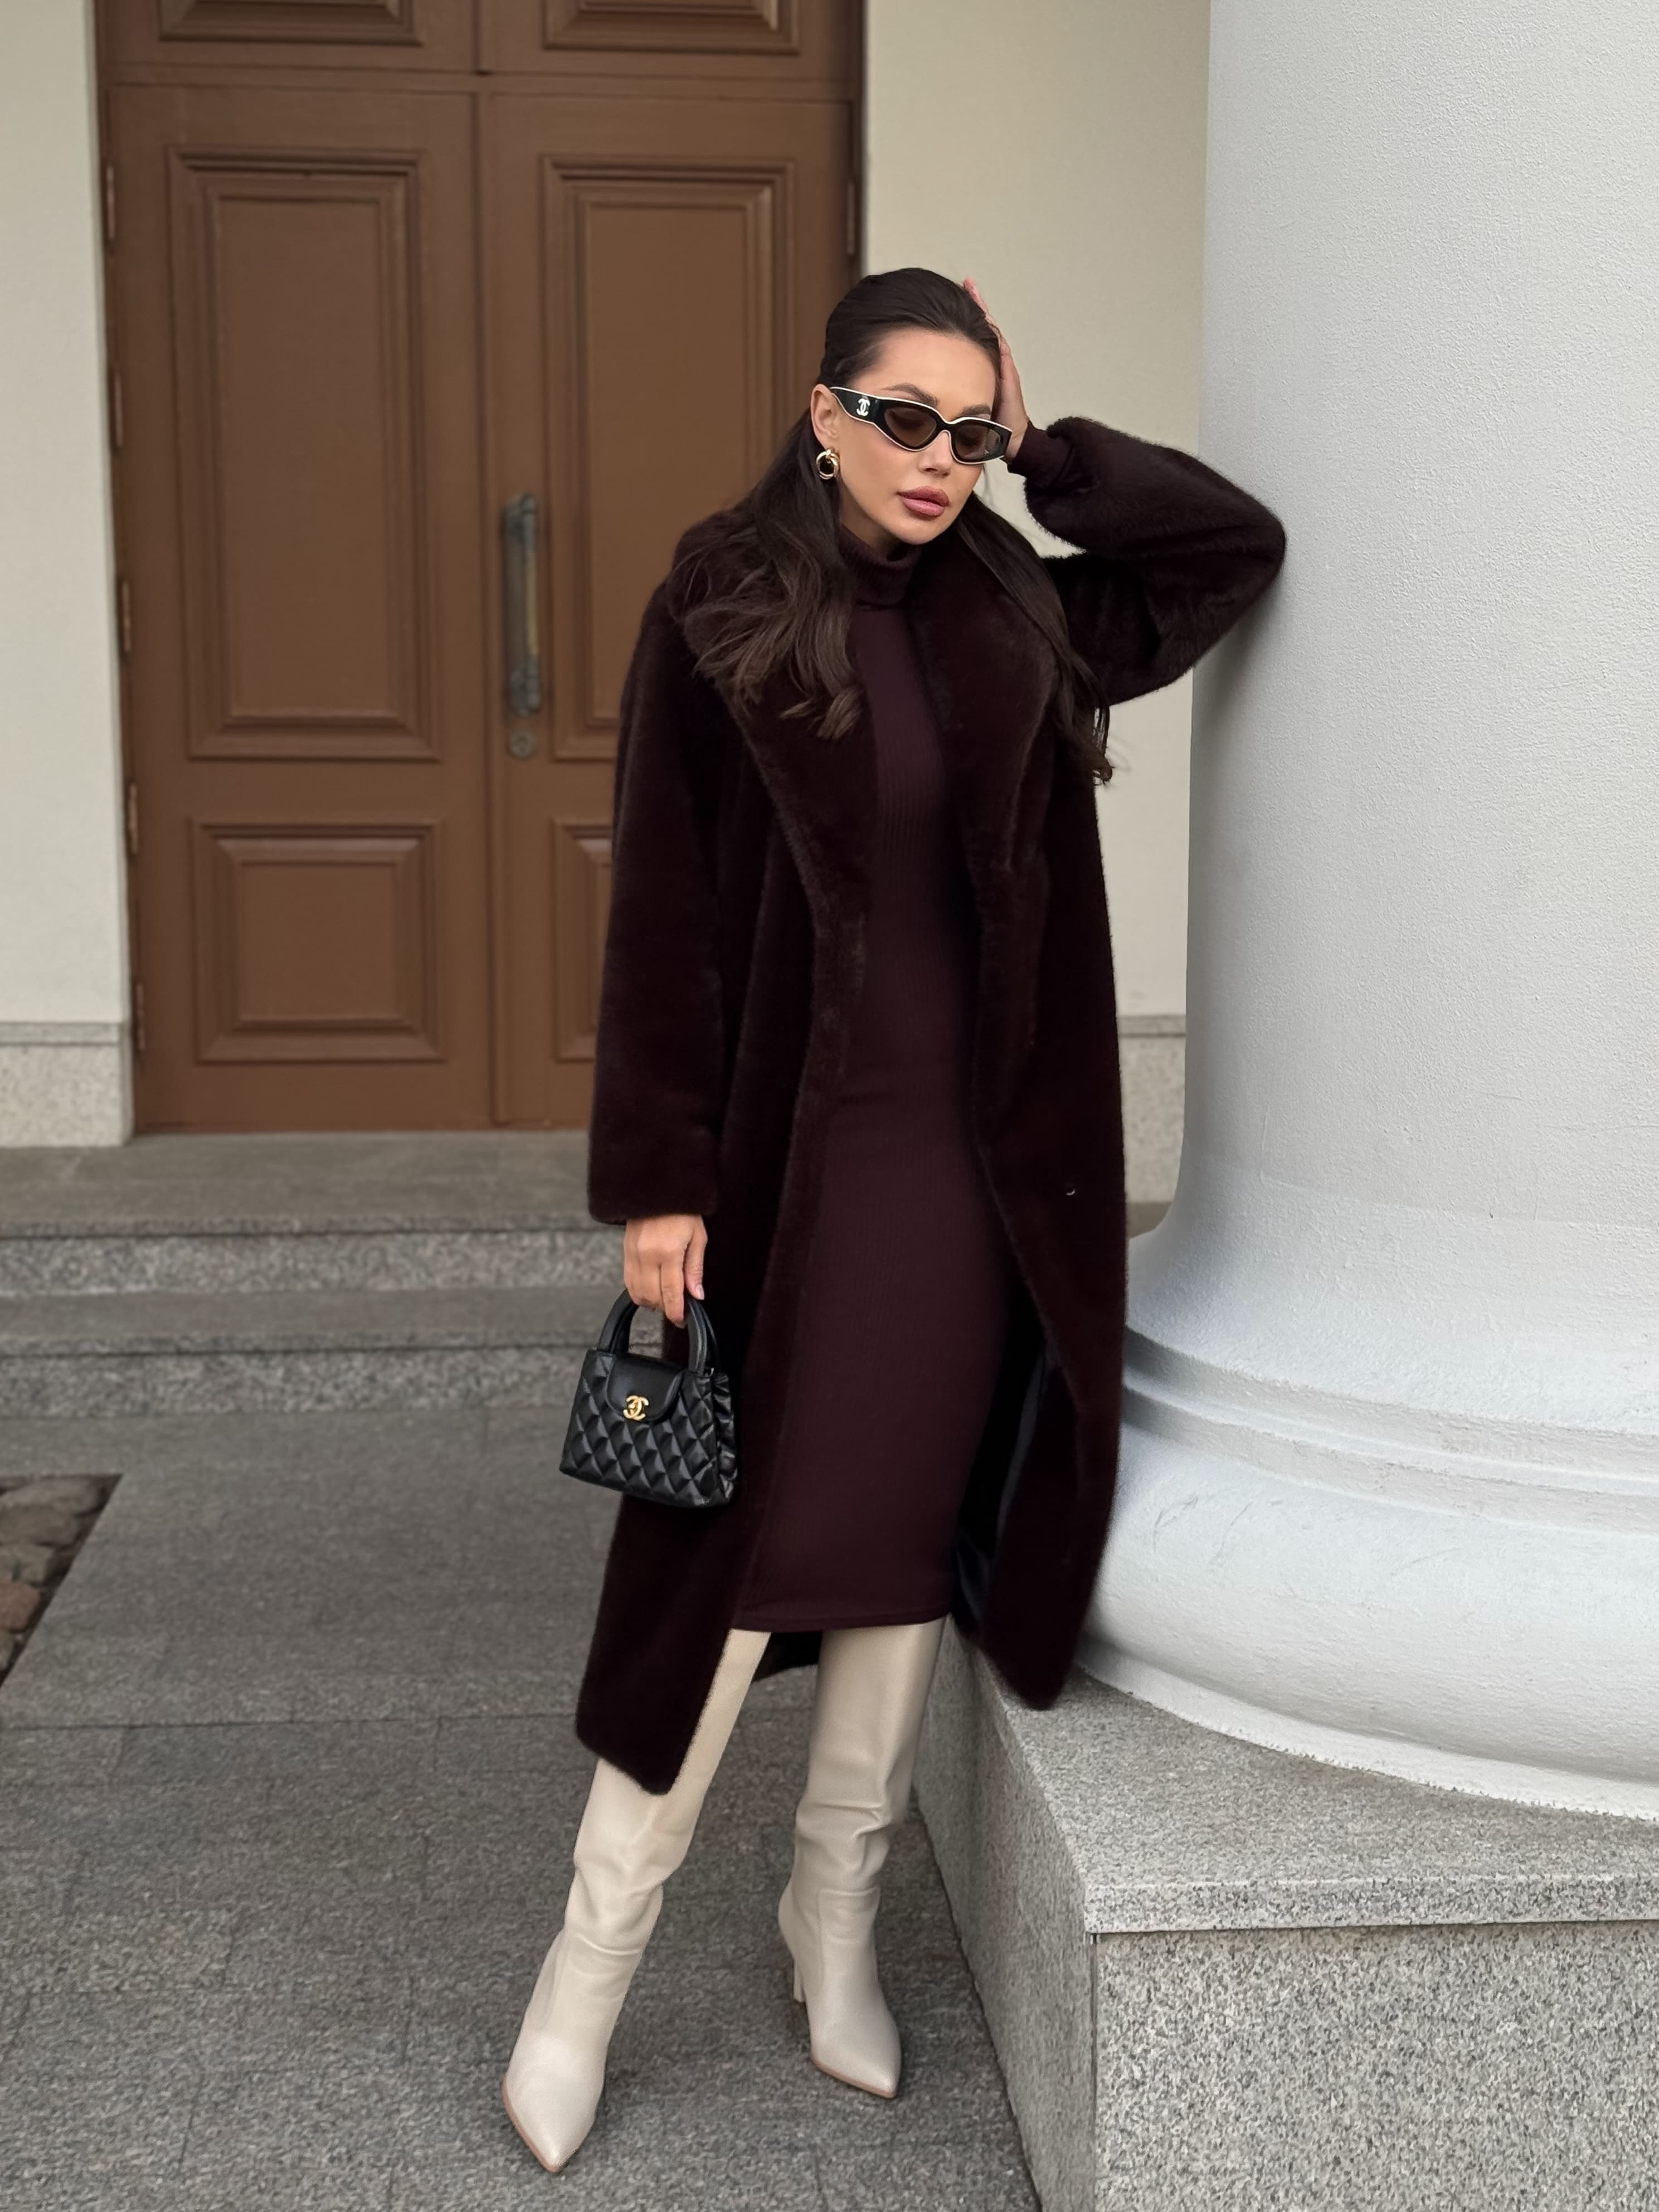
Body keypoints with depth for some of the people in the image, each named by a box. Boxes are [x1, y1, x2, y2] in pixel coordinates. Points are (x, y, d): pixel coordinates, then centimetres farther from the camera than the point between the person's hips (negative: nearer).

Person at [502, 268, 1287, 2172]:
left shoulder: (1017, 622, 5)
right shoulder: (719, 617, -6)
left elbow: (1240, 545, 8)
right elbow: (662, 916, -9)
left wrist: (1043, 450, 1)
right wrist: (653, 1181, -12)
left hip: (973, 1158, 4)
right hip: (789, 1149, -4)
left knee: (909, 1541, 12)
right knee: (740, 1544, 1)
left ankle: (835, 1915, 30)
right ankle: (594, 1953, 19)